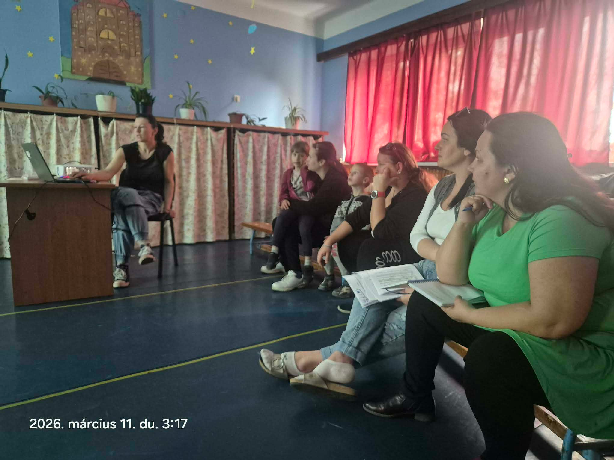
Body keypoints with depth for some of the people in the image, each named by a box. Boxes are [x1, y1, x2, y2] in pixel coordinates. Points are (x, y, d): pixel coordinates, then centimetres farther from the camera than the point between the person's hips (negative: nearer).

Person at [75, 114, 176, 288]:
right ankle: (144, 245, -45)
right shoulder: (126, 150, 2)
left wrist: (167, 206, -7)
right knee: (128, 195, -38)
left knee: (125, 211, -37)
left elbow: (169, 181, 2)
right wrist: (90, 175, -32)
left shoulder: (165, 152, -2)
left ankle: (121, 267, -45)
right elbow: (108, 172, -11)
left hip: (152, 197, -2)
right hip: (126, 195, 2)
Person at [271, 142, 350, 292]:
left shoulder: (334, 181, -21)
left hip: (330, 230, -9)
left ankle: (297, 275, -5)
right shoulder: (327, 177, 9)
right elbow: (315, 206, 12)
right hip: (322, 223, 9)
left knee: (288, 231, -17)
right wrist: (291, 202, -3)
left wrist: (289, 201, -9)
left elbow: (311, 208, -22)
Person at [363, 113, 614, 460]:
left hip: (580, 353, -8)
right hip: (504, 330, 9)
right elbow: (450, 279, 2)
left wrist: (469, 315, -21)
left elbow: (554, 320, -35)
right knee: (424, 302, 9)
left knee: (488, 357, -35)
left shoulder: (561, 221, -27)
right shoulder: (496, 211, 0)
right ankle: (416, 398, 24)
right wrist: (464, 223, -11)